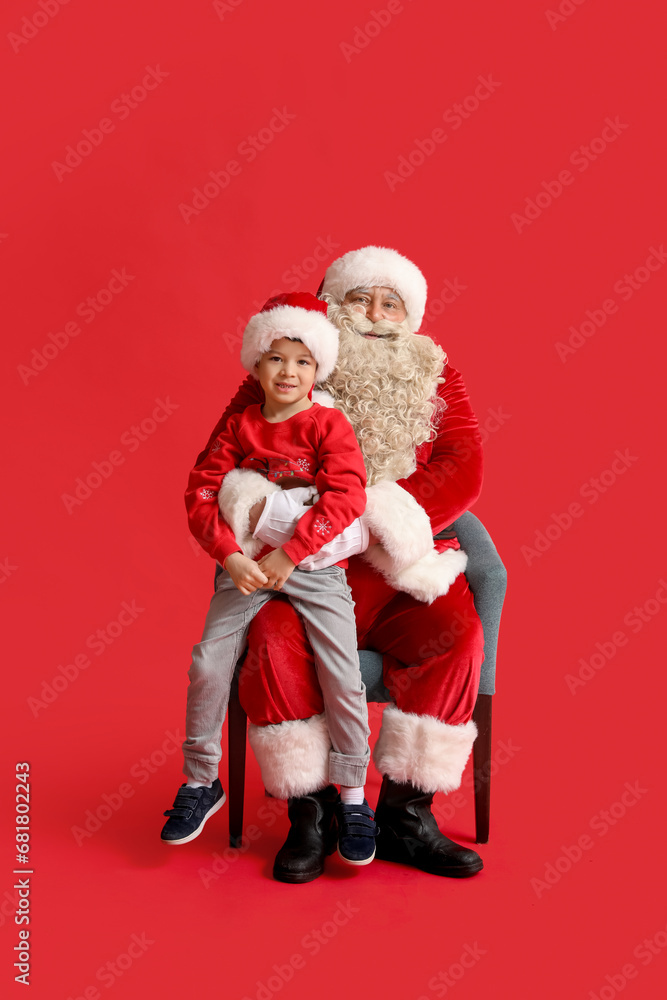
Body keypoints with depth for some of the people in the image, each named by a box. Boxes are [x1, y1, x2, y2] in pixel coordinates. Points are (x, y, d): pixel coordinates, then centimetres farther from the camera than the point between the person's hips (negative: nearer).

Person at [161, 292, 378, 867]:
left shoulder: (328, 425, -3)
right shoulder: (240, 428, 6)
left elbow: (345, 497, -15)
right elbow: (202, 491, 2)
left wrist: (289, 553, -20)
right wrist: (231, 556, -13)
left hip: (314, 564, -2)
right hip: (246, 566, 3)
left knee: (342, 674, -11)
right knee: (208, 663, -6)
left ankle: (353, 798, 8)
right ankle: (201, 782, 15)